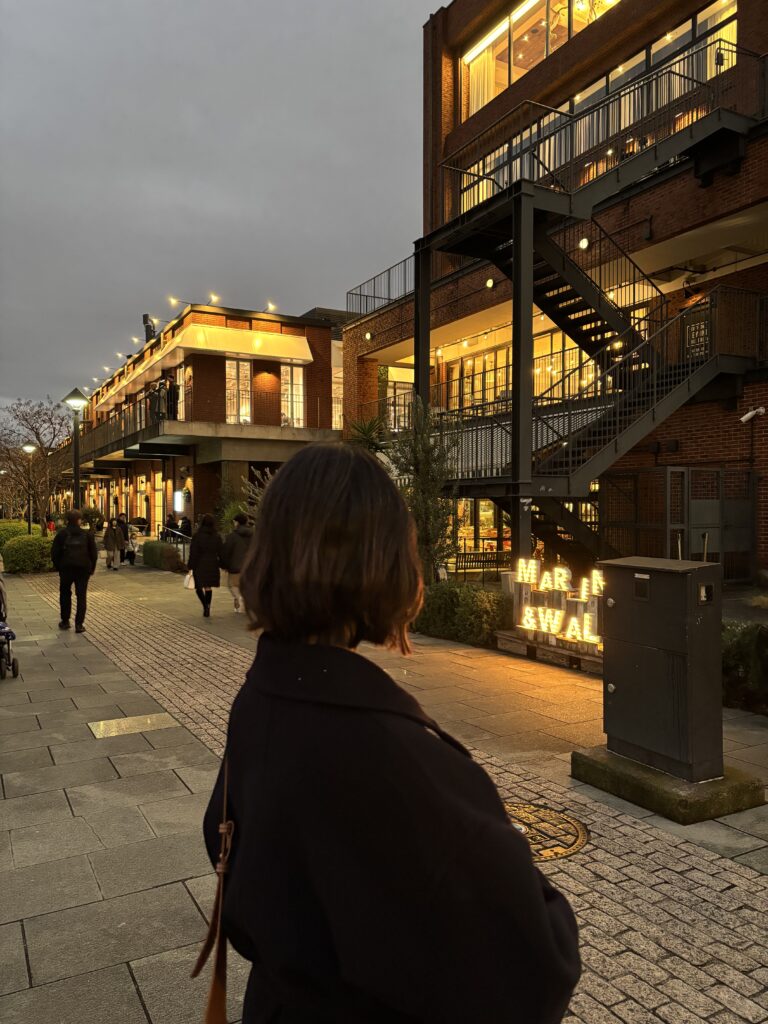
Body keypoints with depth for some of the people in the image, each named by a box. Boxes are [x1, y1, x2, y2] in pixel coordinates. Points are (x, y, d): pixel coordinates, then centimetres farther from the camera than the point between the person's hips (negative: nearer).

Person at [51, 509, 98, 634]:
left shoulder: (61, 534, -1)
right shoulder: (87, 534, 1)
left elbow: (54, 552, -1)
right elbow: (94, 553, 2)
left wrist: (57, 567, 9)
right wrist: (92, 568, 10)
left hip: (66, 568, 0)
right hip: (83, 569, 0)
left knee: (65, 594, 17)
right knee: (81, 596, 2)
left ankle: (65, 621, 21)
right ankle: (79, 624, -2)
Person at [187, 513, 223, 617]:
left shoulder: (197, 536, -9)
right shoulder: (217, 536, 1)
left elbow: (193, 553, -8)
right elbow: (221, 552, 4)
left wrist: (190, 566, -2)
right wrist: (222, 564, 13)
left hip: (200, 566, -3)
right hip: (212, 565, 3)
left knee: (198, 586, 9)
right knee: (208, 587, 12)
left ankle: (205, 606, -12)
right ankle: (207, 610, 10)